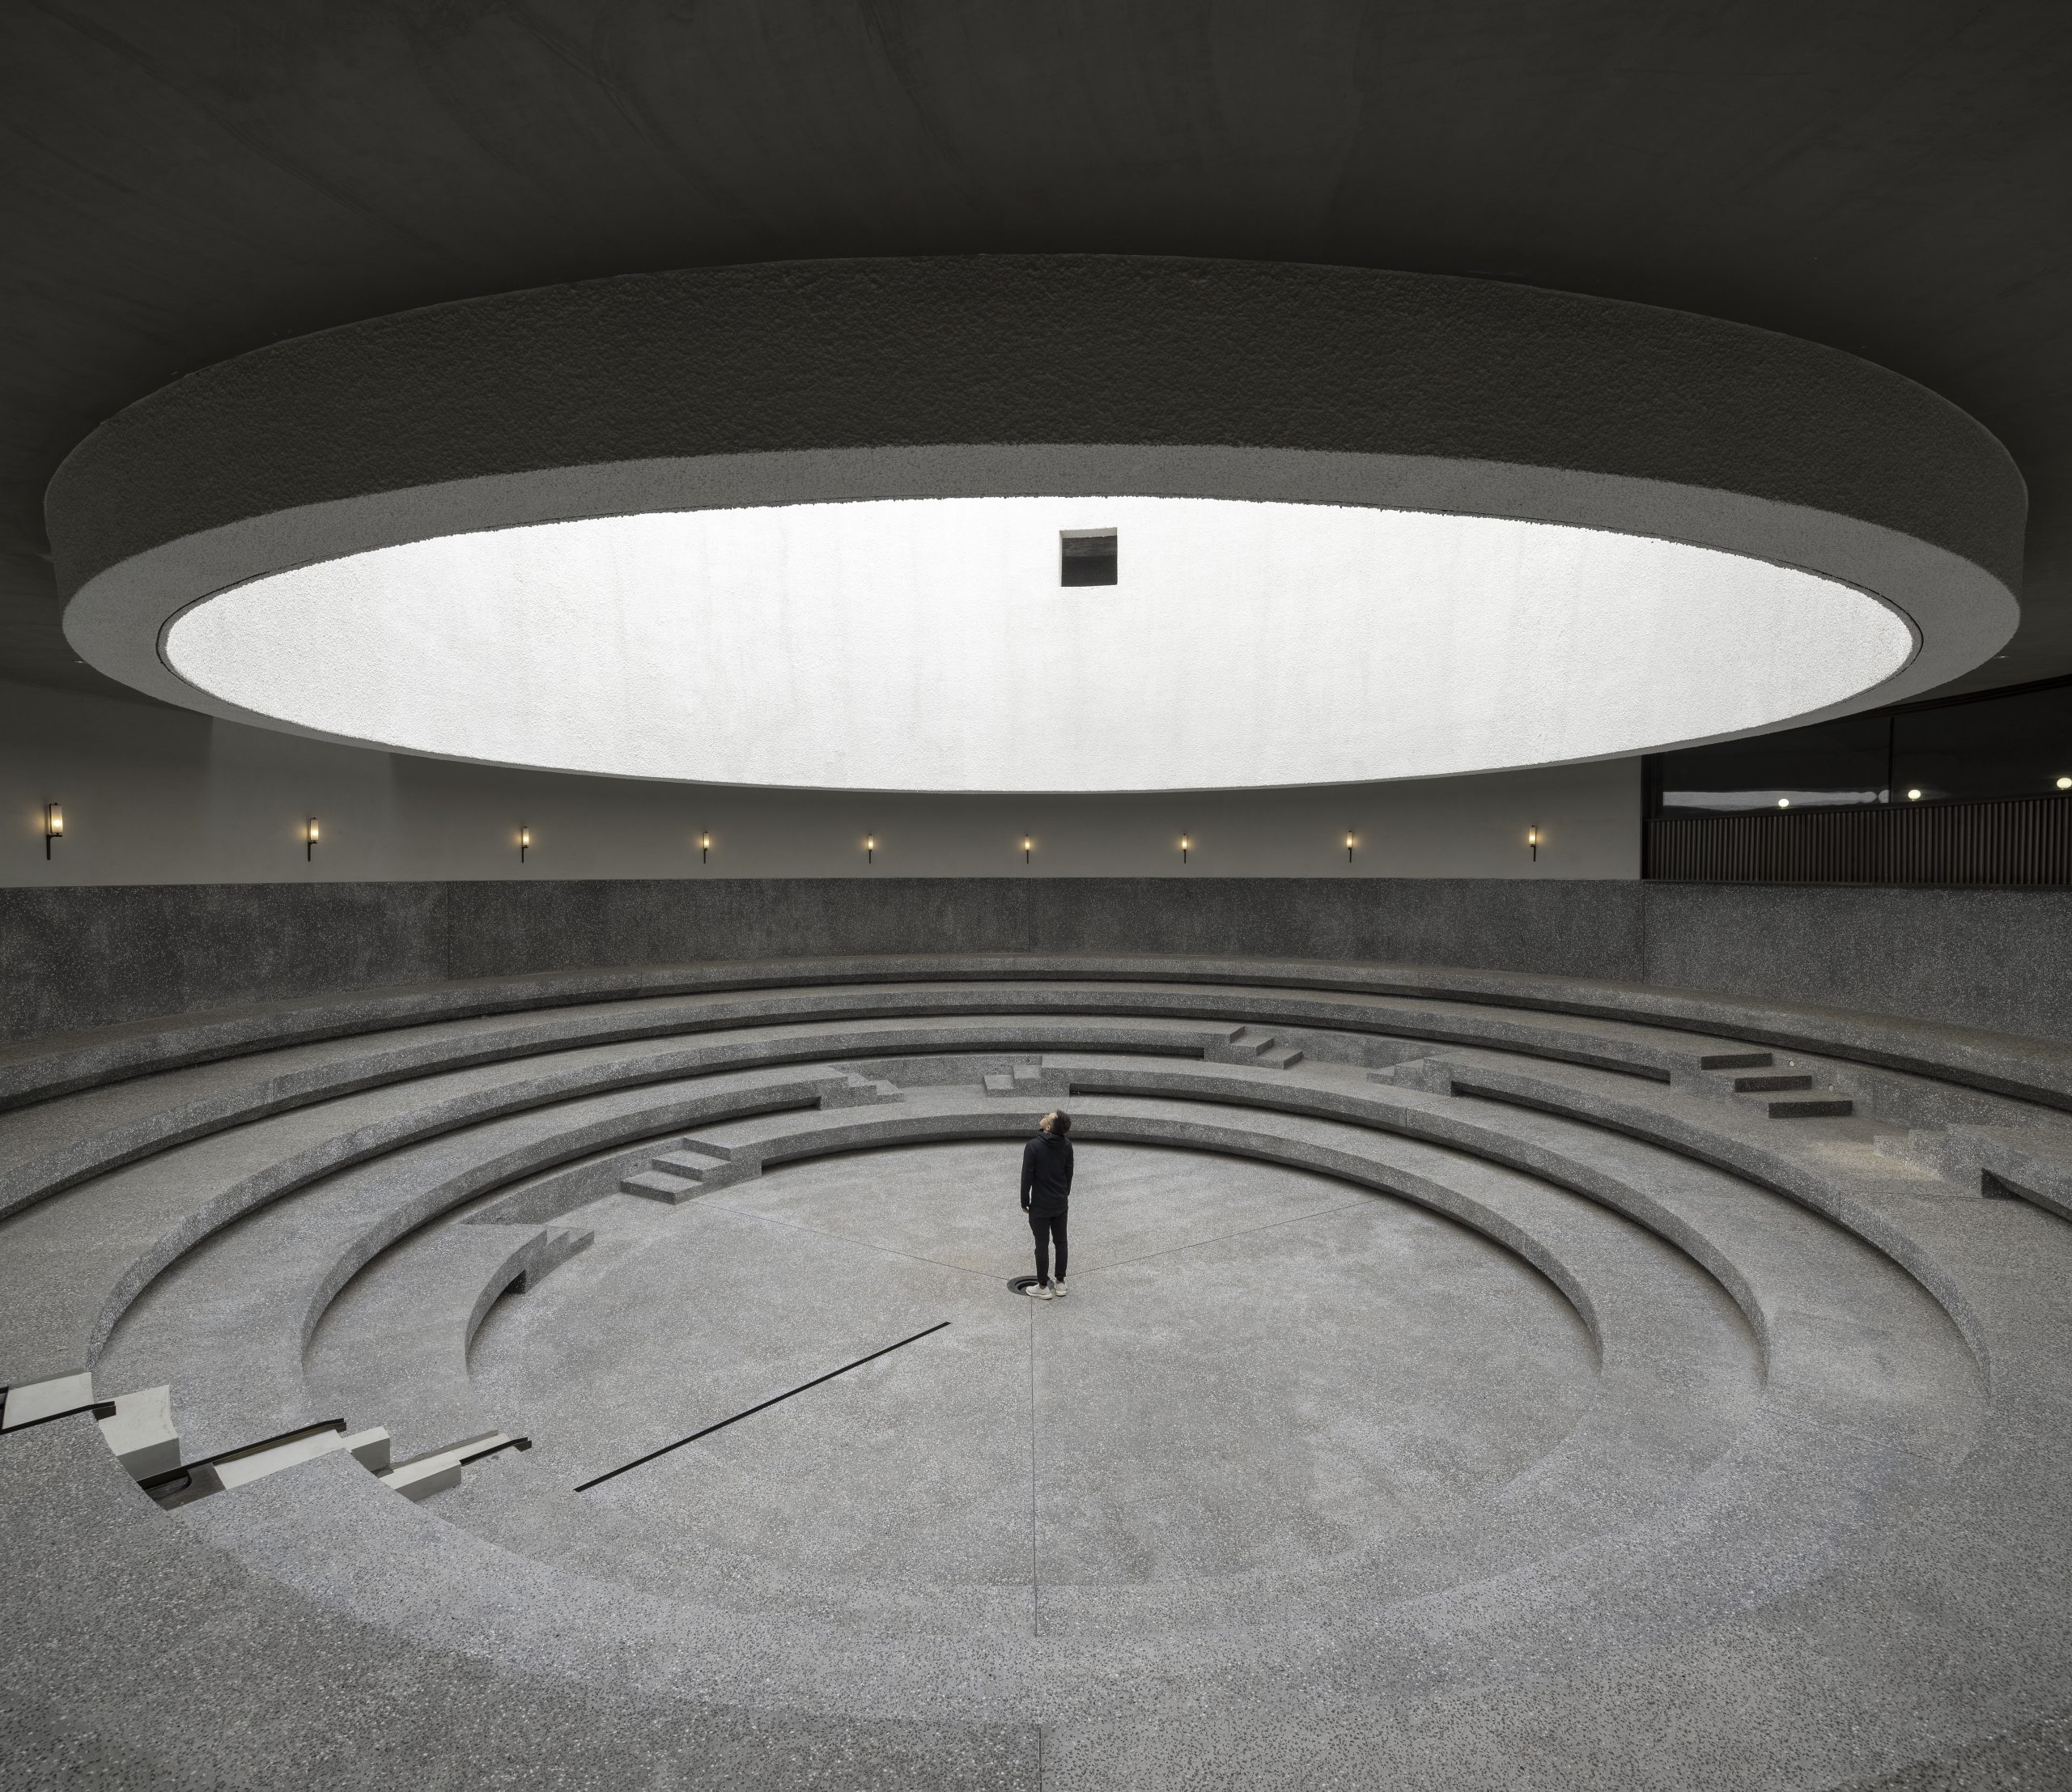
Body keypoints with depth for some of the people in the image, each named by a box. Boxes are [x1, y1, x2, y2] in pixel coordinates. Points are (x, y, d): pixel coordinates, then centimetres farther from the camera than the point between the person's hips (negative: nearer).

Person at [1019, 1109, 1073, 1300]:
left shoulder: (1033, 1146, -22)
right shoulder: (1066, 1145, -7)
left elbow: (1027, 1177, -16)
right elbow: (1069, 1173, 4)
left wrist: (1024, 1202, -3)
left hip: (1040, 1206, -5)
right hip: (1061, 1204, 5)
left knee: (1042, 1245, 6)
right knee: (1061, 1242, 15)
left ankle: (1043, 1287, 17)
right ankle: (1060, 1283, 26)